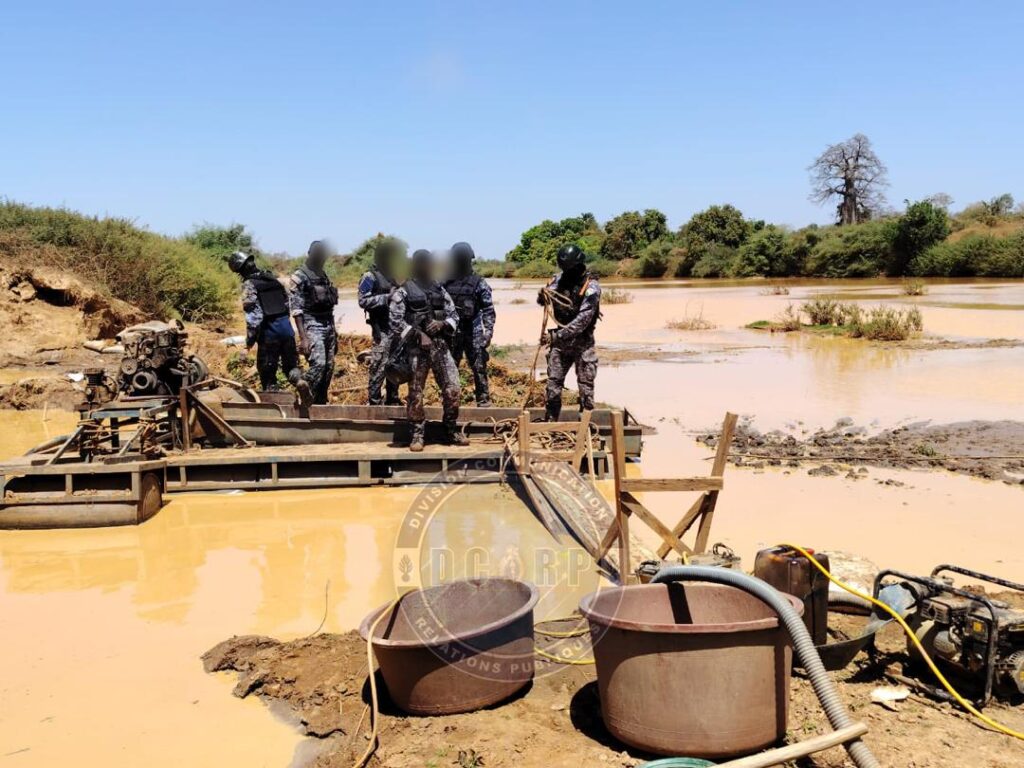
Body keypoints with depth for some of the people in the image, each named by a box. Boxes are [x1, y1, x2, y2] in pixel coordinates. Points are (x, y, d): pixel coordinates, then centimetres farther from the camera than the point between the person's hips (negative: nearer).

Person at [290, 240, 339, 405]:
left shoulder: (324, 276, 17)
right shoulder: (299, 277, -5)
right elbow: (297, 309, -11)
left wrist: (334, 332, 19)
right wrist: (303, 337, -18)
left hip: (329, 326, 7)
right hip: (312, 326, -7)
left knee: (329, 367, 5)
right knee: (318, 363, -20)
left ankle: (321, 403, 13)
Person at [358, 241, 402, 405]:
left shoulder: (394, 275, 18)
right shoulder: (370, 277, -5)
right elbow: (363, 301, -14)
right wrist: (387, 297, -17)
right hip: (382, 329, -8)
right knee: (380, 366, -9)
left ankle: (392, 399, 23)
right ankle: (374, 401, -3)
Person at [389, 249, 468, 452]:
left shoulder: (440, 289, 14)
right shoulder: (403, 291, -1)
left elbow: (454, 315, 16)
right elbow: (396, 321, -8)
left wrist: (443, 323, -6)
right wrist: (418, 335, -14)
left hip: (440, 345, 4)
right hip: (416, 348, -4)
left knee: (453, 389, -1)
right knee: (415, 394, 0)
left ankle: (451, 431, 14)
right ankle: (417, 435, 11)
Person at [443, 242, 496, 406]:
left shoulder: (478, 283, -3)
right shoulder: (445, 281, 6)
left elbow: (488, 309, -5)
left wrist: (488, 331, -12)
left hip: (474, 332, -3)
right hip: (451, 332, 3)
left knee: (479, 367, -1)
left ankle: (483, 399, 7)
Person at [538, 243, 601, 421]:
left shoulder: (591, 287, -16)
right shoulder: (560, 279, 1)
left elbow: (582, 320, -23)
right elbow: (541, 301, 4)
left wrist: (556, 335, -27)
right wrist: (543, 295, -21)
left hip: (582, 344, -5)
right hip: (560, 341, 5)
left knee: (585, 386, 2)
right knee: (553, 382, 7)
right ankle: (550, 422, 17)